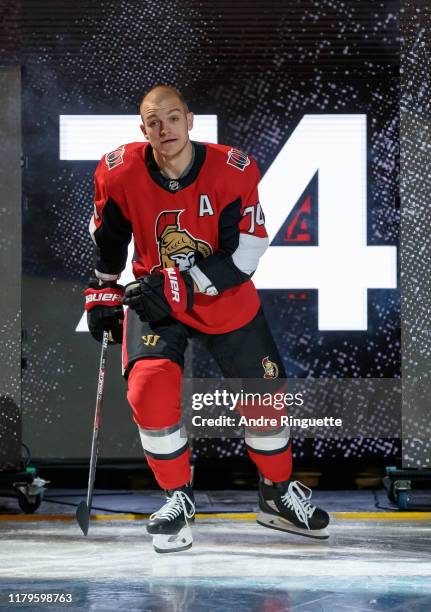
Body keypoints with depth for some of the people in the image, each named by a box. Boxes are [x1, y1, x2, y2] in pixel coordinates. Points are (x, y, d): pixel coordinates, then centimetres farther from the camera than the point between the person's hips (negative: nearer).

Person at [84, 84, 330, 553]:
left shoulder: (232, 171, -21)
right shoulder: (120, 173, -15)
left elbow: (244, 254, -22)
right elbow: (107, 239, 5)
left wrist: (179, 287, -29)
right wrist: (102, 295, 9)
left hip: (227, 301, 0)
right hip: (154, 300, 0)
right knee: (151, 391, -22)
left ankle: (277, 493, 34)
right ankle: (178, 498, 0)